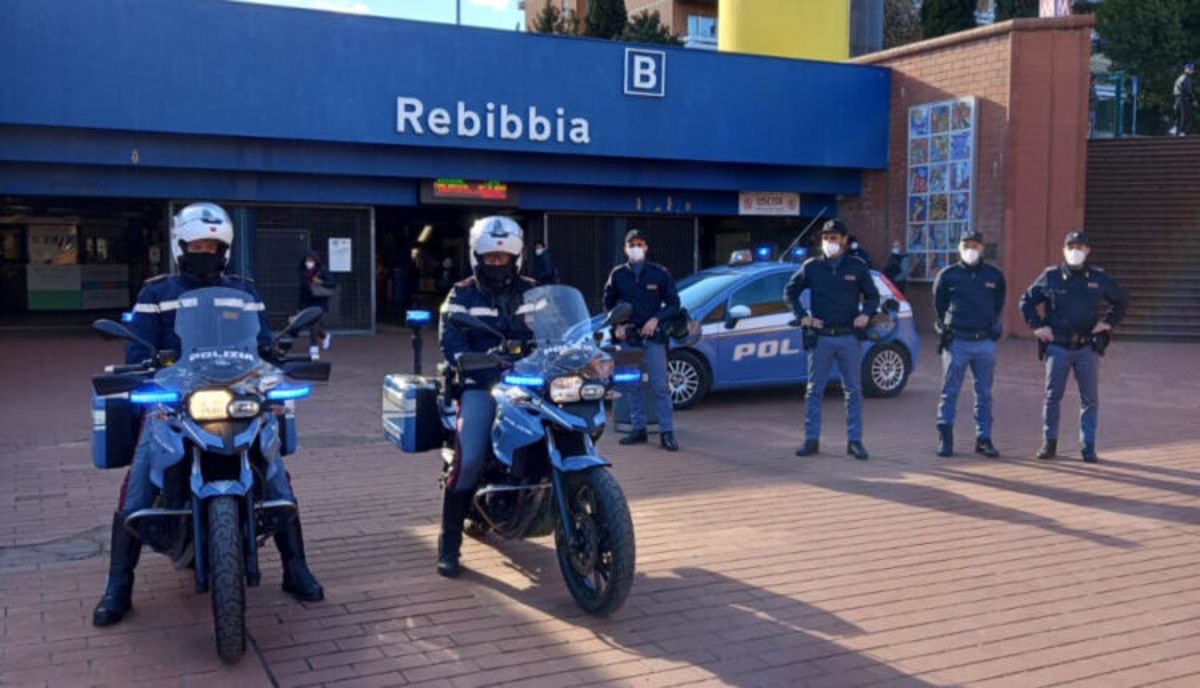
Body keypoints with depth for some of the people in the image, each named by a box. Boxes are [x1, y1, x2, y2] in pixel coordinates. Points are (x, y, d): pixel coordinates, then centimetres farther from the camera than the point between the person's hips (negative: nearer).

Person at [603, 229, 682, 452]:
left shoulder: (660, 273, 0)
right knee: (632, 386, 7)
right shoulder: (618, 274, 5)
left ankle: (666, 432, -3)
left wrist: (656, 319, -11)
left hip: (653, 335, -2)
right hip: (628, 336, 3)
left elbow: (673, 304, 4)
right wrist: (616, 325, 0)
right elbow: (608, 304, 16)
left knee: (660, 386, -5)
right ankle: (638, 429, 17)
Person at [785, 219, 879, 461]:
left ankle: (854, 441, 11)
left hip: (849, 338, 0)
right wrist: (802, 316, -2)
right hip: (820, 337, 0)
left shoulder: (857, 267, 4)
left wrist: (866, 314, -8)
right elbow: (790, 292, 11)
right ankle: (812, 440, 11)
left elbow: (872, 296, 12)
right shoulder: (811, 267, 4)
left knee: (853, 390, 3)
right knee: (814, 390, 3)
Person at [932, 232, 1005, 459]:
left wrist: (992, 325, 13)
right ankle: (945, 438, 8)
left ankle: (984, 438, 15)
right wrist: (946, 327, 8)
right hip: (957, 341, -2)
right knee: (950, 391, 0)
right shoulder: (947, 275, 1)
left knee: (984, 393, 7)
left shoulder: (994, 275, 7)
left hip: (985, 342, 2)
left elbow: (998, 304, 19)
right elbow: (939, 304, 11)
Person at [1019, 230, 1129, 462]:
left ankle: (1088, 446, 11)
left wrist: (1108, 322, 6)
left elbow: (1122, 301, 20)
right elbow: (1027, 300, 10)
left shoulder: (1099, 278, 5)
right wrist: (1037, 325, 0)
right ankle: (1049, 442, 12)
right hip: (1058, 346, -1)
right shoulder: (1051, 276, 1)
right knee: (1052, 396, 1)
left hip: (1088, 348, 1)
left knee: (1090, 399, 3)